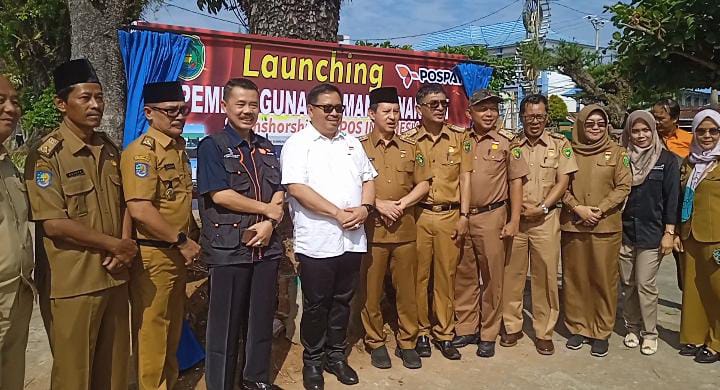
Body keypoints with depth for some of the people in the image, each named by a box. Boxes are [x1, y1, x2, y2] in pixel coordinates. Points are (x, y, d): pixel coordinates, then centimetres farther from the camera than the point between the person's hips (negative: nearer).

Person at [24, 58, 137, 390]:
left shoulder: (110, 149, 8)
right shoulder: (46, 155, -12)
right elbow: (54, 224, -17)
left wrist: (125, 247, -3)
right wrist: (114, 245, -12)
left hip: (114, 275, 6)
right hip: (72, 284, -6)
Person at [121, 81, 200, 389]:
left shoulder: (179, 147, 11)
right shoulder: (142, 151, -16)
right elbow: (140, 210, -26)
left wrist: (187, 241, 13)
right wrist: (182, 241, -18)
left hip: (176, 253, 9)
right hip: (152, 254, -8)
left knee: (173, 325, 20)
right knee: (152, 328, 5)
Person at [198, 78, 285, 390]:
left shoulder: (266, 148, 13)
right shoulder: (212, 146, -4)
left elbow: (279, 194, 8)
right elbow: (220, 195, -15)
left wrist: (269, 223, -11)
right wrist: (267, 209, -8)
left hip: (266, 246, 5)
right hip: (228, 248, -5)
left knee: (262, 317, 15)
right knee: (225, 322, 5)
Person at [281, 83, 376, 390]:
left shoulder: (352, 143, 14)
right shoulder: (298, 144, -5)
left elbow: (368, 179, 14)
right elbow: (296, 188, -16)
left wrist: (365, 208, -6)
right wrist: (337, 213, -17)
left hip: (352, 239, 5)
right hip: (317, 241, -5)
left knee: (343, 300, 15)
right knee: (316, 304, 7)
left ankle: (336, 355, 30)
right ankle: (313, 360, 24)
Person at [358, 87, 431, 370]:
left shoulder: (410, 148, 11)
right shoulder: (359, 147, 2)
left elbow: (423, 184, 8)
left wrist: (402, 204, -7)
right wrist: (380, 205, -15)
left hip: (405, 229, 3)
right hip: (371, 229, -2)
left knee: (406, 289, 8)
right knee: (372, 289, 6)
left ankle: (407, 342, 22)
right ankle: (375, 342, 21)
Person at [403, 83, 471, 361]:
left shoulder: (458, 137, 7)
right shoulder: (408, 140, 3)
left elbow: (464, 177, 5)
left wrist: (463, 216, -1)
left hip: (450, 215, 1)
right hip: (418, 215, -1)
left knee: (446, 276, 7)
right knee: (418, 276, 5)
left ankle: (444, 333, 19)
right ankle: (421, 332, 19)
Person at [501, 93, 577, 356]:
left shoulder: (560, 144, 3)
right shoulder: (511, 145, 6)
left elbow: (562, 182, -1)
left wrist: (542, 208, -11)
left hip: (546, 219, -1)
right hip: (514, 218, 1)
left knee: (546, 275, 3)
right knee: (512, 273, 7)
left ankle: (544, 332, 16)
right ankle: (512, 327, 21)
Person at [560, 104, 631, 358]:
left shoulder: (617, 153, 5)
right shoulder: (568, 151, 5)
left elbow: (623, 187, 0)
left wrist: (600, 210, -12)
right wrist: (578, 208, -11)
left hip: (606, 227, -1)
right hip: (573, 225, 1)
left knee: (604, 279, 3)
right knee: (574, 278, 7)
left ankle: (602, 332, 16)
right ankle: (577, 327, 21)